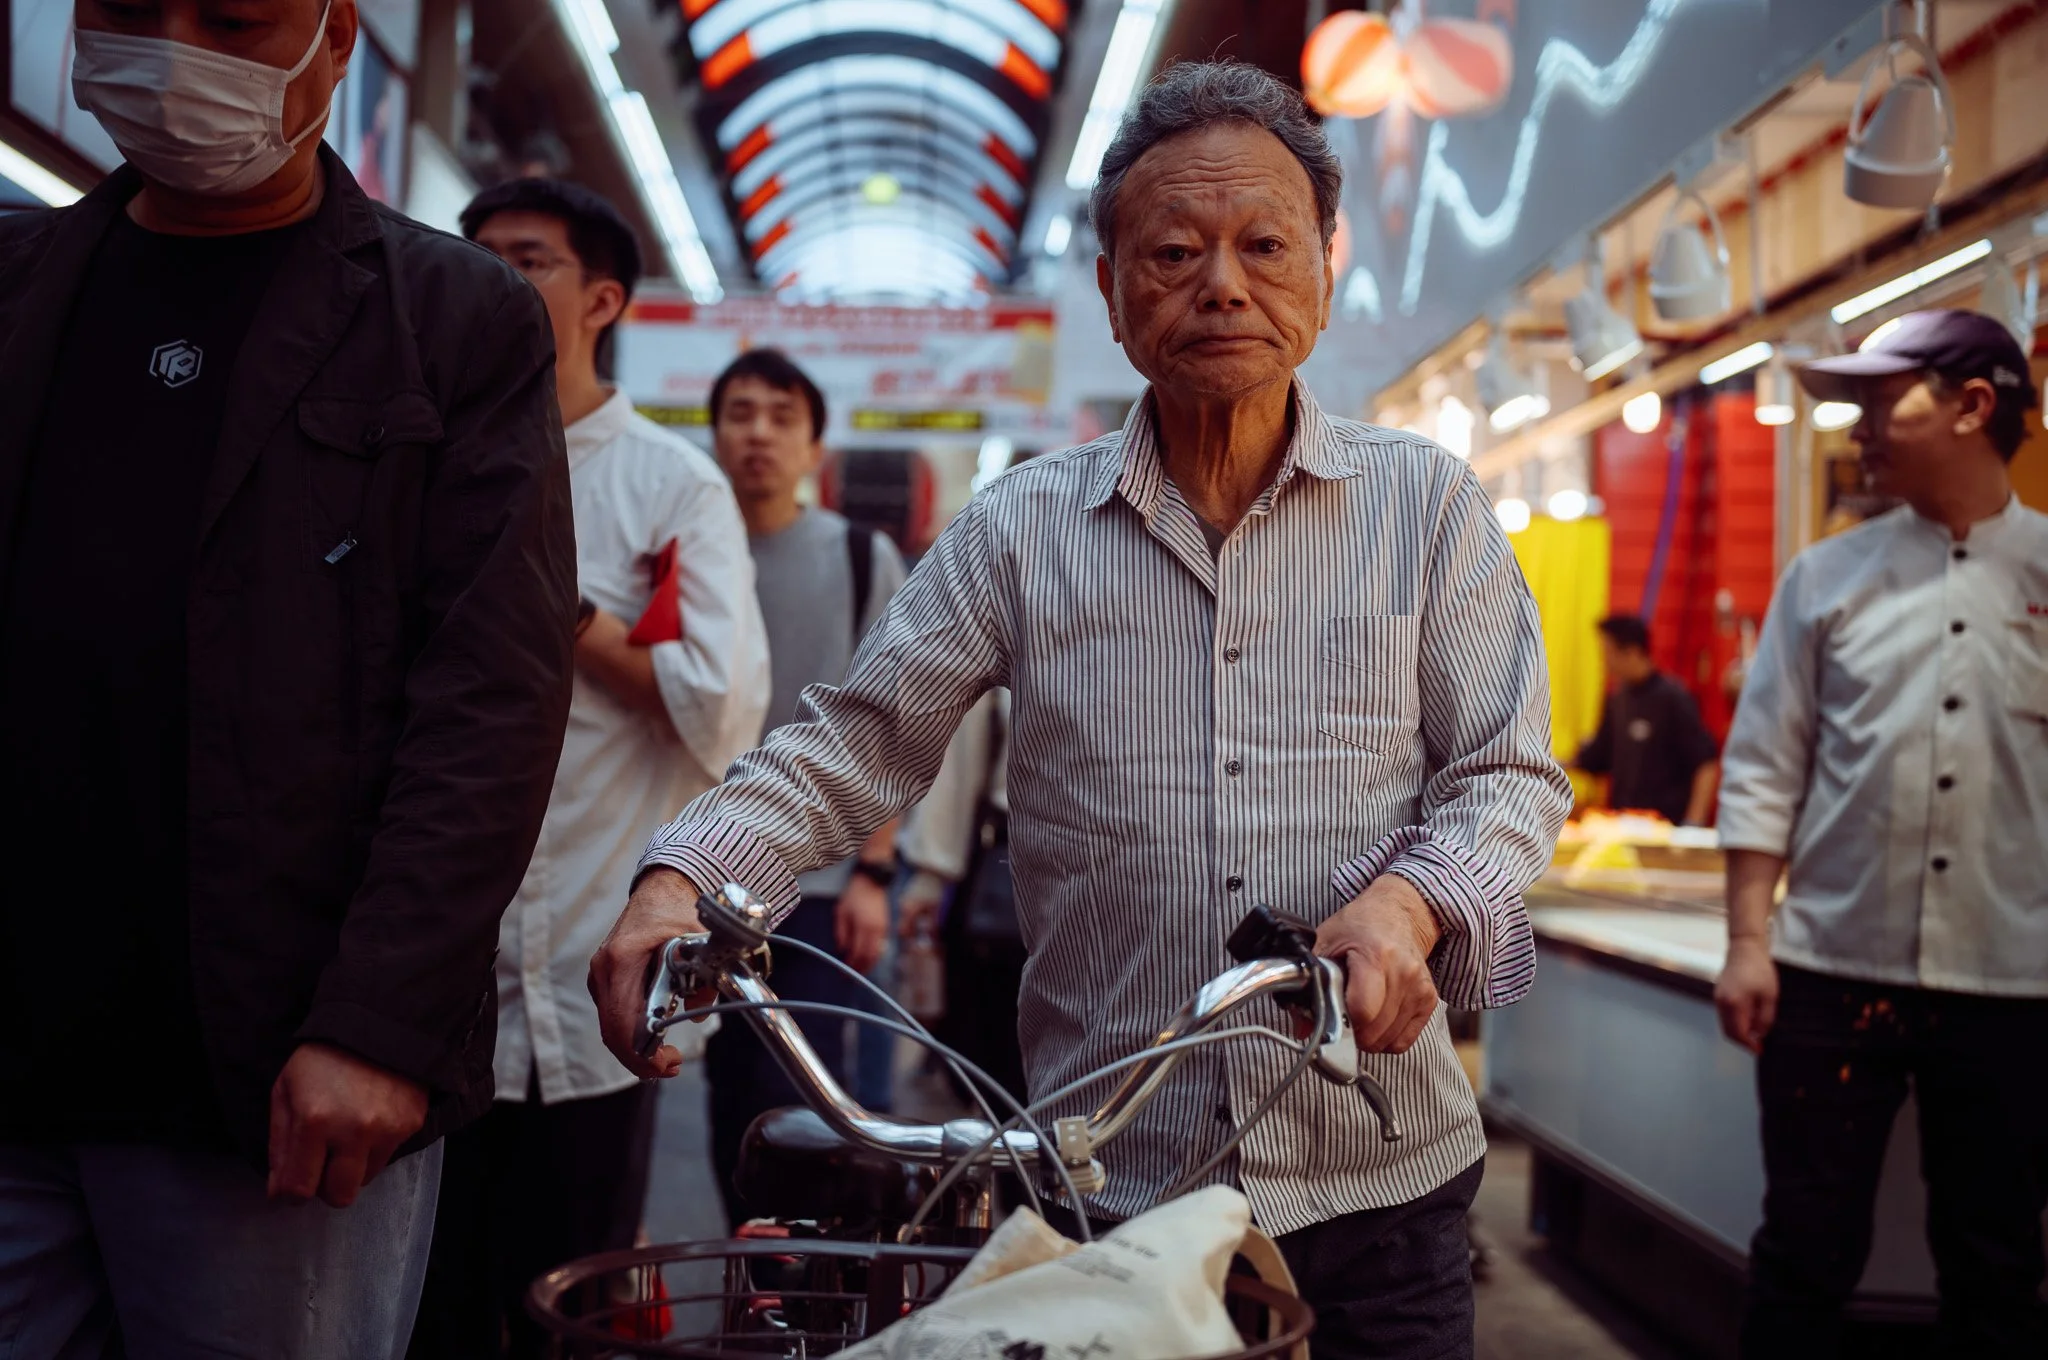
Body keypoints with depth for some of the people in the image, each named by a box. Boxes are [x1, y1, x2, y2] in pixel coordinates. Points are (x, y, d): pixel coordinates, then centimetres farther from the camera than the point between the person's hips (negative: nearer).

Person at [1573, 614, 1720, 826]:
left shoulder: (1671, 697, -11)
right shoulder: (1617, 699, 8)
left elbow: (1706, 764, -13)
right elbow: (1596, 758, 18)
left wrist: (1693, 823, -18)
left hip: (1664, 825, -6)